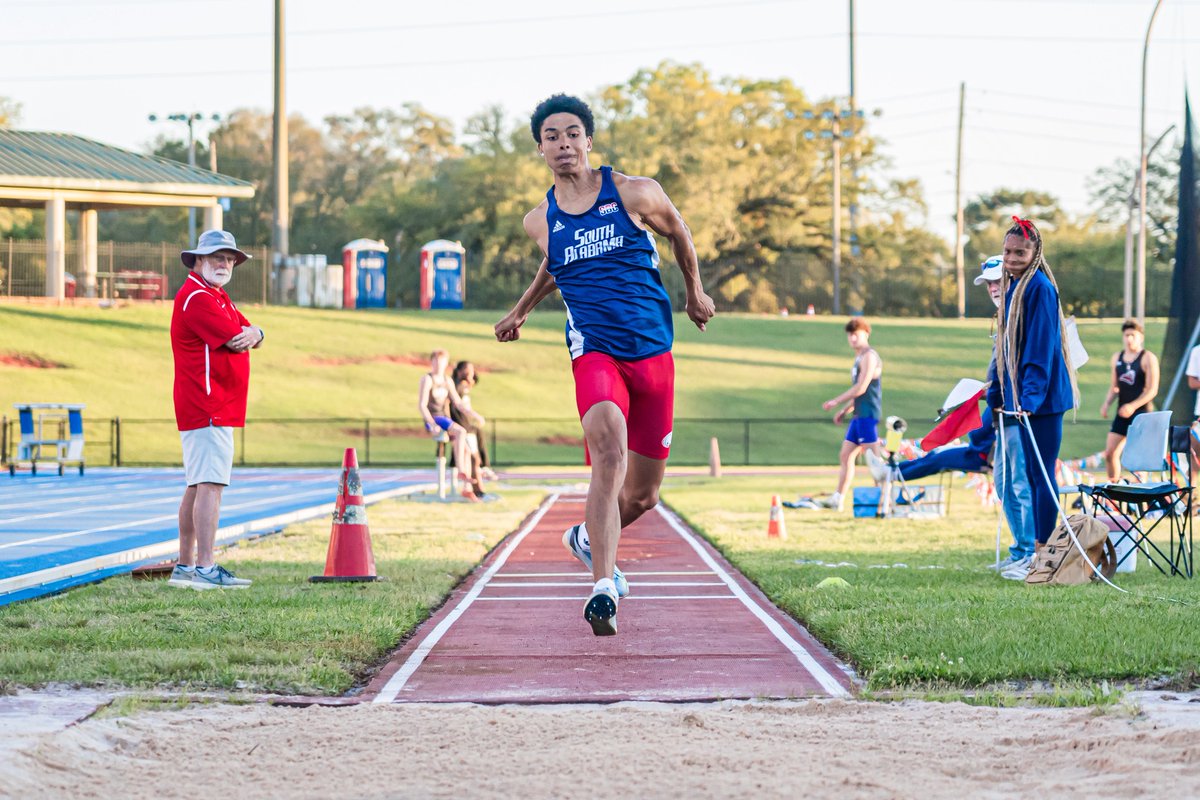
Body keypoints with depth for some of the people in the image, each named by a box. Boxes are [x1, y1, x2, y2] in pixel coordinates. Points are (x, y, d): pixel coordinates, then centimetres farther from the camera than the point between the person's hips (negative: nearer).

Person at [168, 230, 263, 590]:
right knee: (210, 485, -15)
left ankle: (184, 567, 19)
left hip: (217, 408, 11)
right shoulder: (196, 298, -13)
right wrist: (243, 334, 4)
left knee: (197, 487, 13)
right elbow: (236, 340, -18)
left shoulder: (217, 297, 22)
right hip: (209, 408, -11)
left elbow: (247, 336, 14)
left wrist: (253, 333, -9)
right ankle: (205, 569, -20)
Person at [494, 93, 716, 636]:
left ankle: (587, 538, 43)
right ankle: (603, 586, -38)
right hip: (594, 352, -2)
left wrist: (695, 292, 27)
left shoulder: (636, 194, -2)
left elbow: (678, 232, 18)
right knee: (609, 452, -32)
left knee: (643, 495, 10)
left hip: (654, 352, 2)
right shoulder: (540, 222, 4)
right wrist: (521, 311, 33)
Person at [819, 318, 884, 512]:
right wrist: (845, 410, 20)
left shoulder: (869, 356, -10)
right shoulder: (859, 358, 20)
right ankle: (837, 499, 13)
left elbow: (861, 388, -17)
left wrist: (836, 401, -11)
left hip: (868, 414, -10)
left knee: (874, 457, -10)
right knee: (845, 456, 10)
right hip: (859, 415, 10)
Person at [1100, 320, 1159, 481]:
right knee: (1110, 453, 2)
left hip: (1141, 412, -6)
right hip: (1122, 413, 6)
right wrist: (1106, 403, 1)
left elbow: (1152, 390, -11)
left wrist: (1133, 406, -23)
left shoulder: (1148, 358, -6)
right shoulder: (1117, 357, 12)